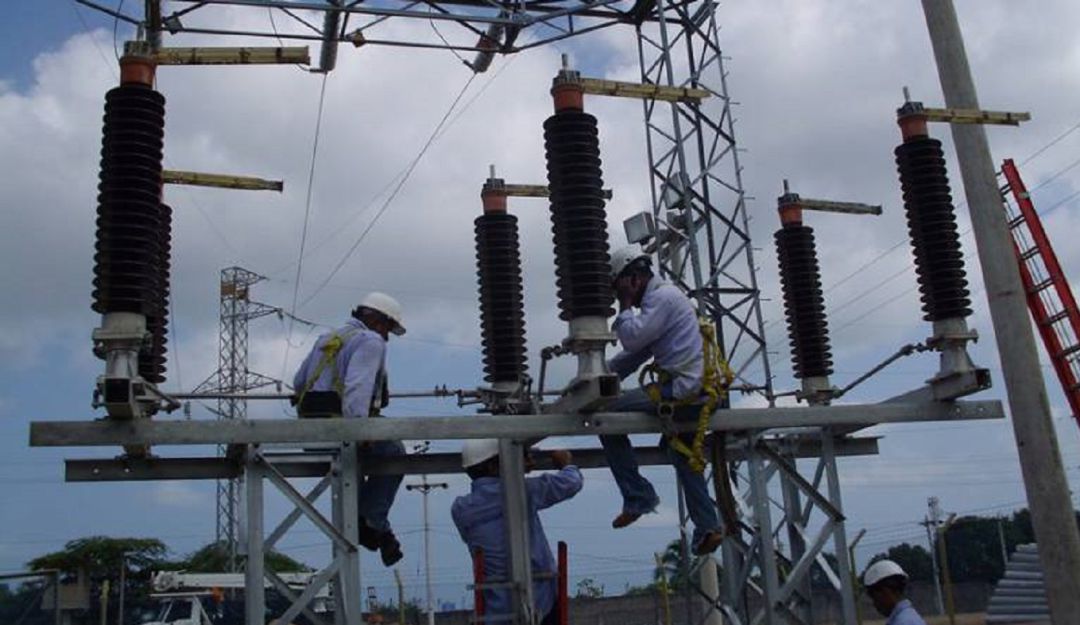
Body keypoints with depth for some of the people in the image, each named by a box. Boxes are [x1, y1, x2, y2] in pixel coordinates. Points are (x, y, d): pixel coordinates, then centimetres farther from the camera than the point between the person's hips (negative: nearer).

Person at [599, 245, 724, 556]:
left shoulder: (662, 297, -9)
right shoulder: (662, 296, 23)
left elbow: (633, 339, -19)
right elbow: (635, 352, 22)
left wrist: (626, 304, -4)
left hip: (679, 389, -11)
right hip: (692, 391, 11)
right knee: (681, 454, 22)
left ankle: (638, 496, -8)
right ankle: (707, 527, 26)